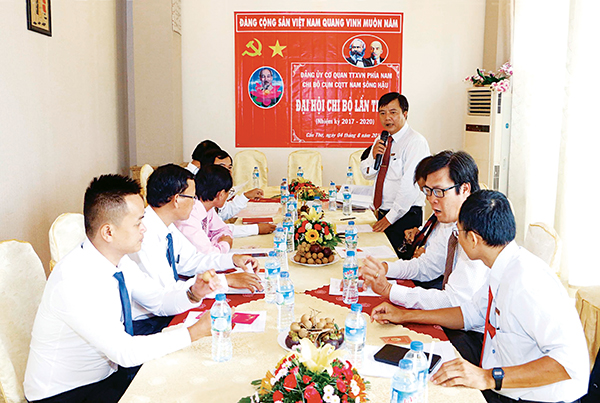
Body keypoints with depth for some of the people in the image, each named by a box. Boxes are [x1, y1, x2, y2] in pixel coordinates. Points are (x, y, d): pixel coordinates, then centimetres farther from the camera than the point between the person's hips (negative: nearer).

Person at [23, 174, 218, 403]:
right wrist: (195, 332, -25)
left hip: (108, 374, 7)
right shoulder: (74, 281, -29)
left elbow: (159, 302, 8)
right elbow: (125, 352, -29)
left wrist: (193, 294, -12)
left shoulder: (119, 261, -5)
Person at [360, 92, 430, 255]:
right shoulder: (382, 140, 12)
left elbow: (410, 186, -19)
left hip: (405, 217, -7)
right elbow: (367, 174, 15)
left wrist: (390, 217, -18)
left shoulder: (416, 142, -13)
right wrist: (374, 156, -7)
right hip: (383, 214, 7)